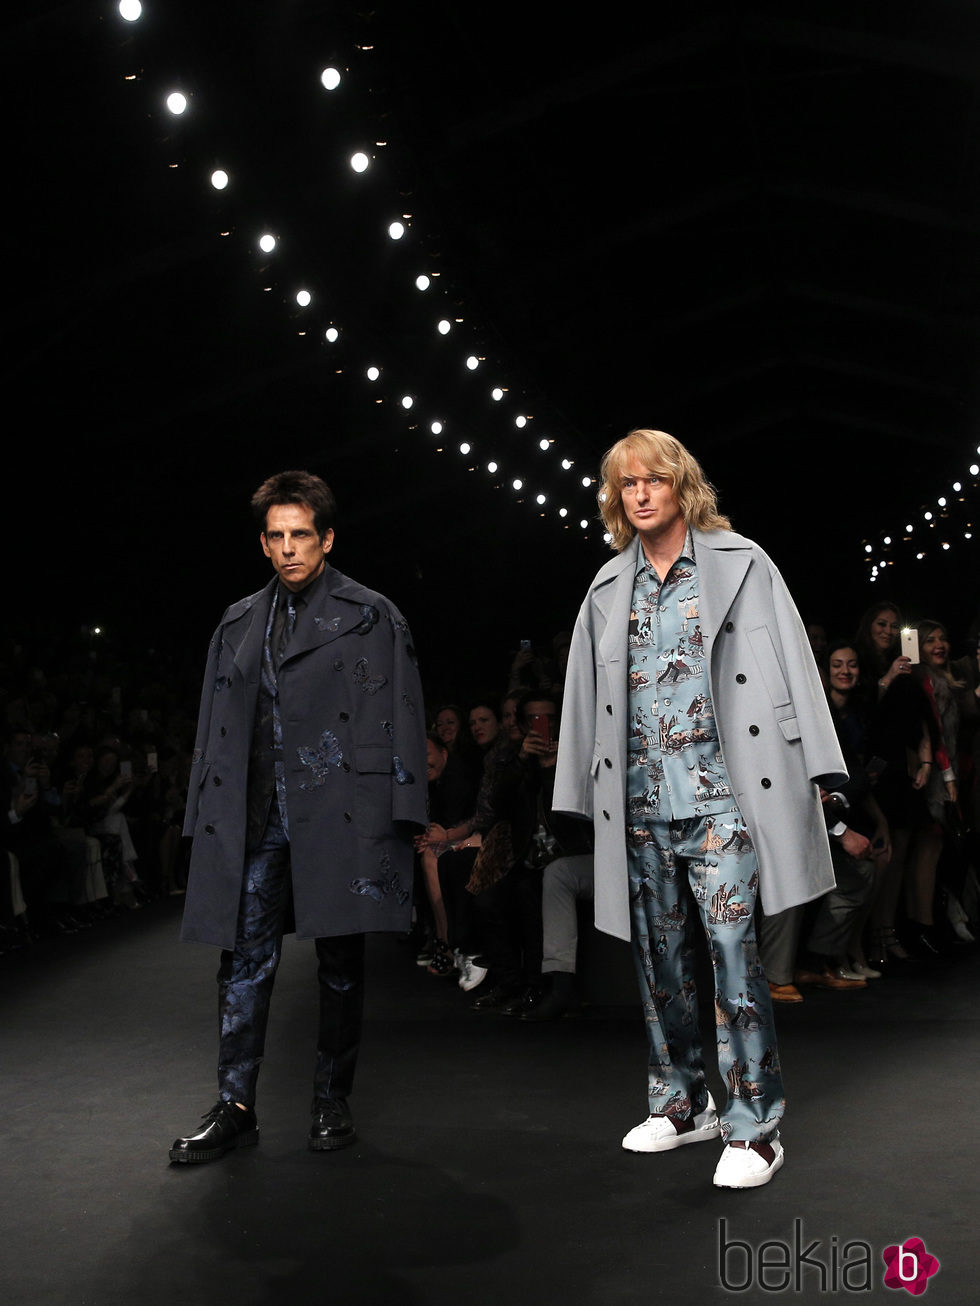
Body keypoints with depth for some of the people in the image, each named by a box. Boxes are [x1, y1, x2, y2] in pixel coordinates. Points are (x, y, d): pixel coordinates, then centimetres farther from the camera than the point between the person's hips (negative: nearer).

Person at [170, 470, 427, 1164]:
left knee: (341, 963, 5)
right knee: (245, 960, 4)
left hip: (340, 813, -3)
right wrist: (209, 817, 9)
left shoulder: (371, 616, 4)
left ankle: (333, 1104, 18)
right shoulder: (239, 624, 17)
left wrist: (401, 813, -9)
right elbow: (217, 728, 16)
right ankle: (235, 1108, 13)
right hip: (255, 819, 4)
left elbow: (401, 716, -1)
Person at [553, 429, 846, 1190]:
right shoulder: (609, 590, 14)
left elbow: (790, 662, -2)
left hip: (719, 795, -4)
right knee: (659, 956, 10)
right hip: (639, 803, 4)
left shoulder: (740, 564, 3)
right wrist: (584, 795, 12)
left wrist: (817, 769, -9)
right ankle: (682, 1103, 25)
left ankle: (753, 1125, 2)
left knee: (733, 952, -8)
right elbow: (589, 695, 15)